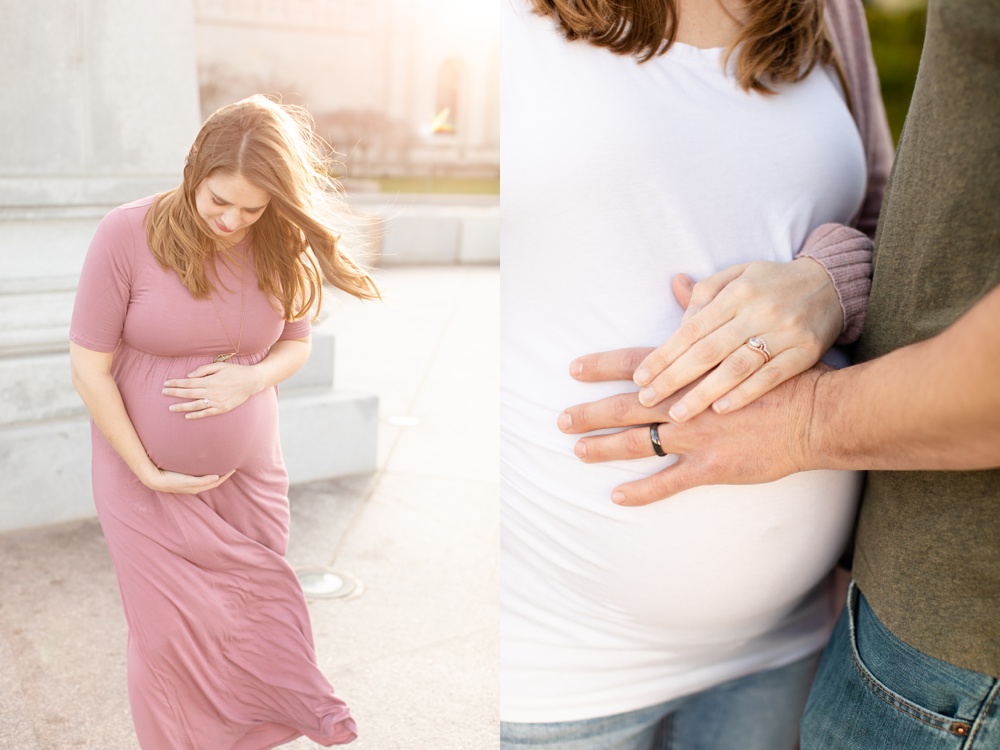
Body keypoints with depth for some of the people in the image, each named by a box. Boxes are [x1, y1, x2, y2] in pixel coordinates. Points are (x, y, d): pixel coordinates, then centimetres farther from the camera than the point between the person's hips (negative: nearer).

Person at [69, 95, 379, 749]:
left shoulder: (282, 248, -8)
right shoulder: (127, 236, -18)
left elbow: (297, 343, 6)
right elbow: (89, 367, -13)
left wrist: (250, 379, -16)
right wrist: (148, 472, -13)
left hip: (249, 473, 3)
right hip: (148, 476, -2)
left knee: (262, 615, 14)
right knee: (172, 635, 8)